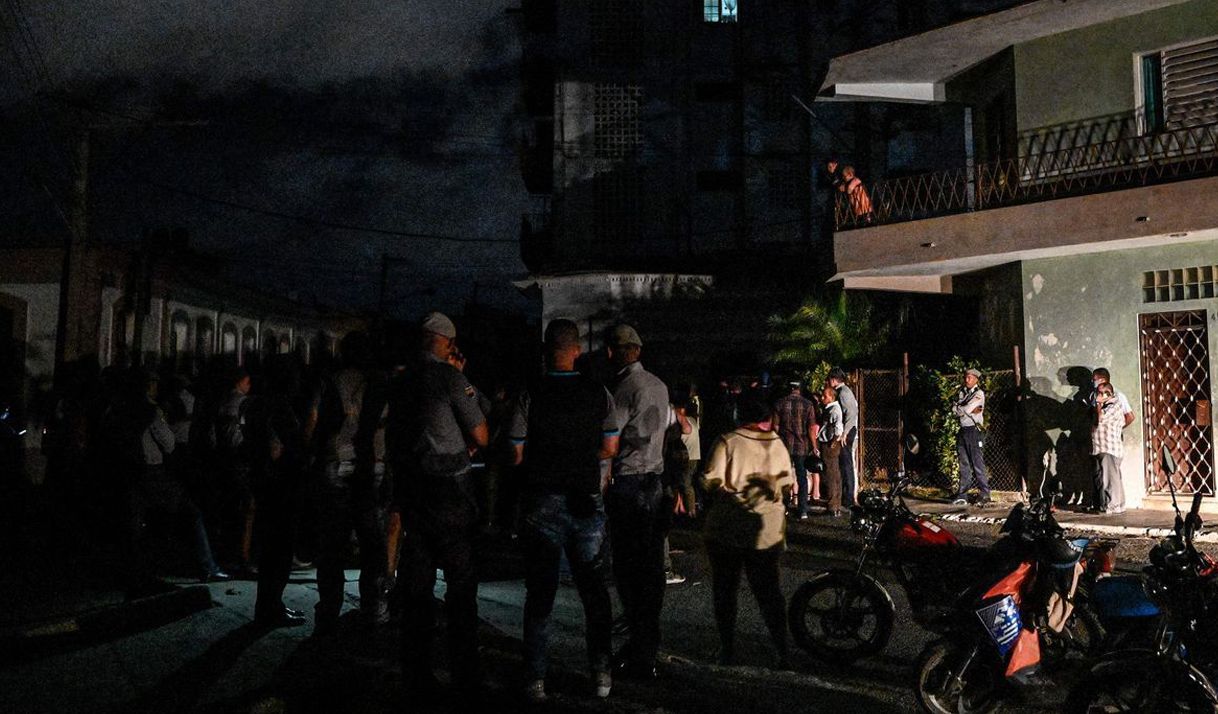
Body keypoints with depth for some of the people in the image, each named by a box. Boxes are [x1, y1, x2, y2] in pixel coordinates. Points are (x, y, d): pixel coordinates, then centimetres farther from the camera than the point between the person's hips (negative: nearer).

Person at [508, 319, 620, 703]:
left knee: (540, 593, 7)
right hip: (588, 502, 2)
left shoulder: (530, 396, -10)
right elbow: (610, 448, 6)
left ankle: (536, 681, 11)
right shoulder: (599, 394, -3)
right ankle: (601, 674, 20)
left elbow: (516, 454, -7)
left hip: (543, 503, -2)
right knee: (595, 589, 14)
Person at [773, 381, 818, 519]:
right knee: (802, 479, 7)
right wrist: (814, 446, 2)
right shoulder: (807, 404, -4)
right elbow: (811, 428, -6)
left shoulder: (779, 404, -1)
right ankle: (803, 511, 6)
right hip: (802, 446, -1)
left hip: (784, 445, 1)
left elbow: (775, 426, 1)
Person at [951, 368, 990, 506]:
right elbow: (954, 409, 2)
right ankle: (962, 495, 9)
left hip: (973, 430, -6)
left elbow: (966, 409, -15)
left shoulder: (979, 393, -4)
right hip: (962, 431, 6)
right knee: (964, 463, 7)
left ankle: (984, 494, -2)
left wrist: (959, 409, 3)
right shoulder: (962, 393, 16)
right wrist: (970, 410, -9)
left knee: (977, 463, -6)